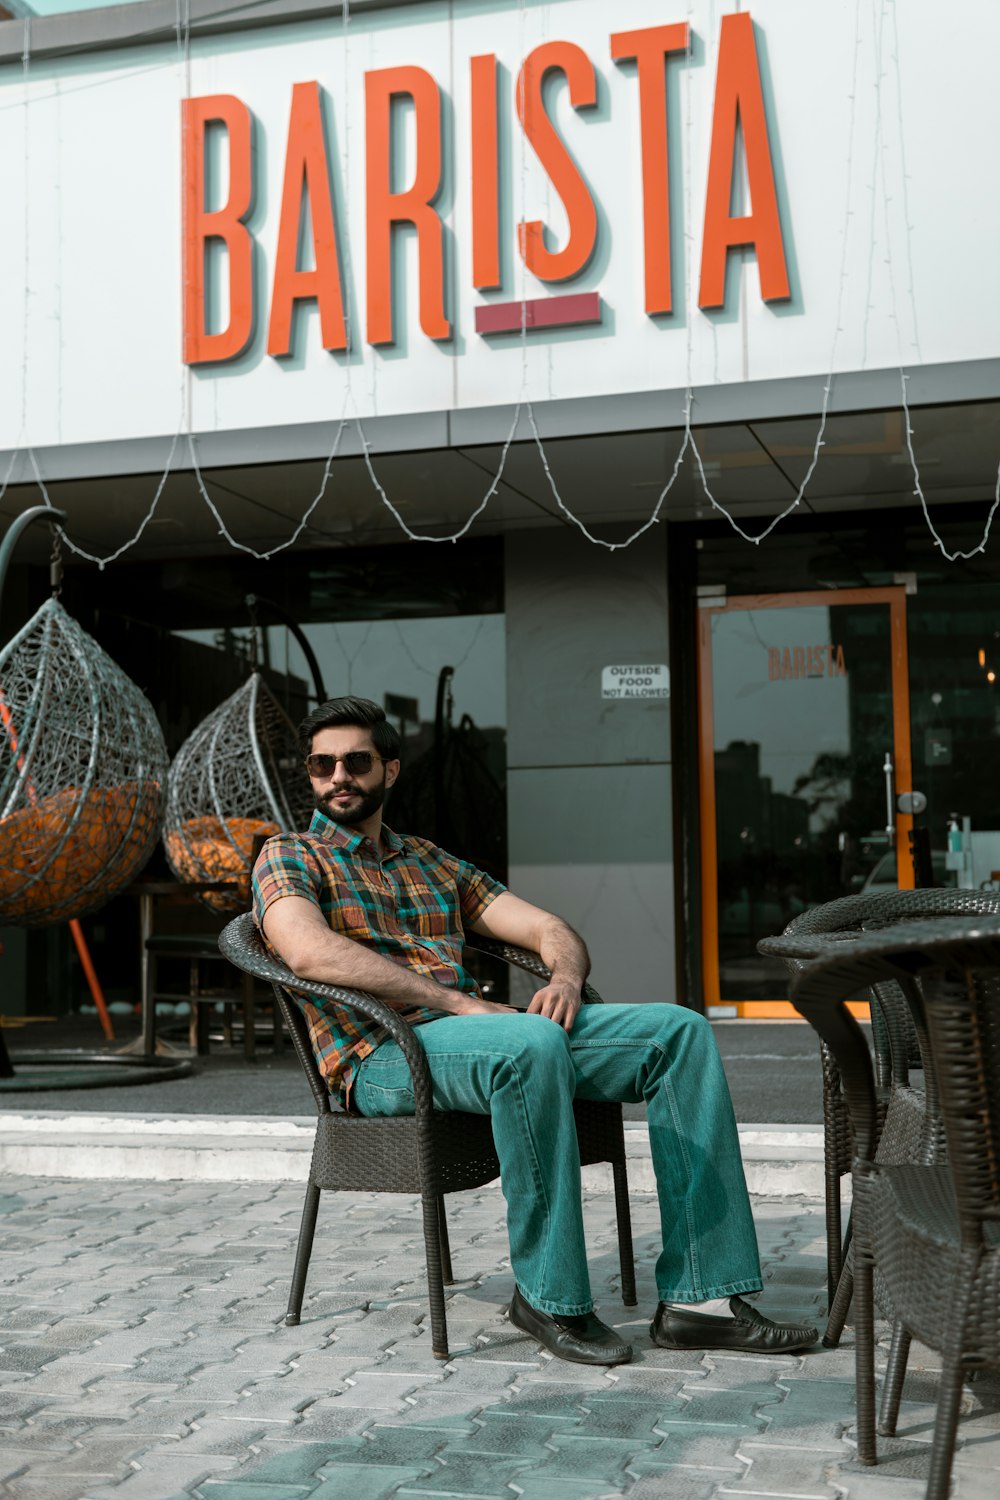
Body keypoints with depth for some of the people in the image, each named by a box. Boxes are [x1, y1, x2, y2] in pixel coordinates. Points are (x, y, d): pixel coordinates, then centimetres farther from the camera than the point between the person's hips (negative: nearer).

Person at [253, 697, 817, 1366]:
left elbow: (550, 929, 22)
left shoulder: (433, 862, 27)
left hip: (477, 1030, 6)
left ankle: (700, 1293, -16)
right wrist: (457, 1002, -18)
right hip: (383, 1056, -6)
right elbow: (312, 951, -14)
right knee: (533, 1045, -38)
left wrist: (565, 978, -4)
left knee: (681, 1030, -11)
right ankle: (548, 1294, -22)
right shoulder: (289, 857, 9)